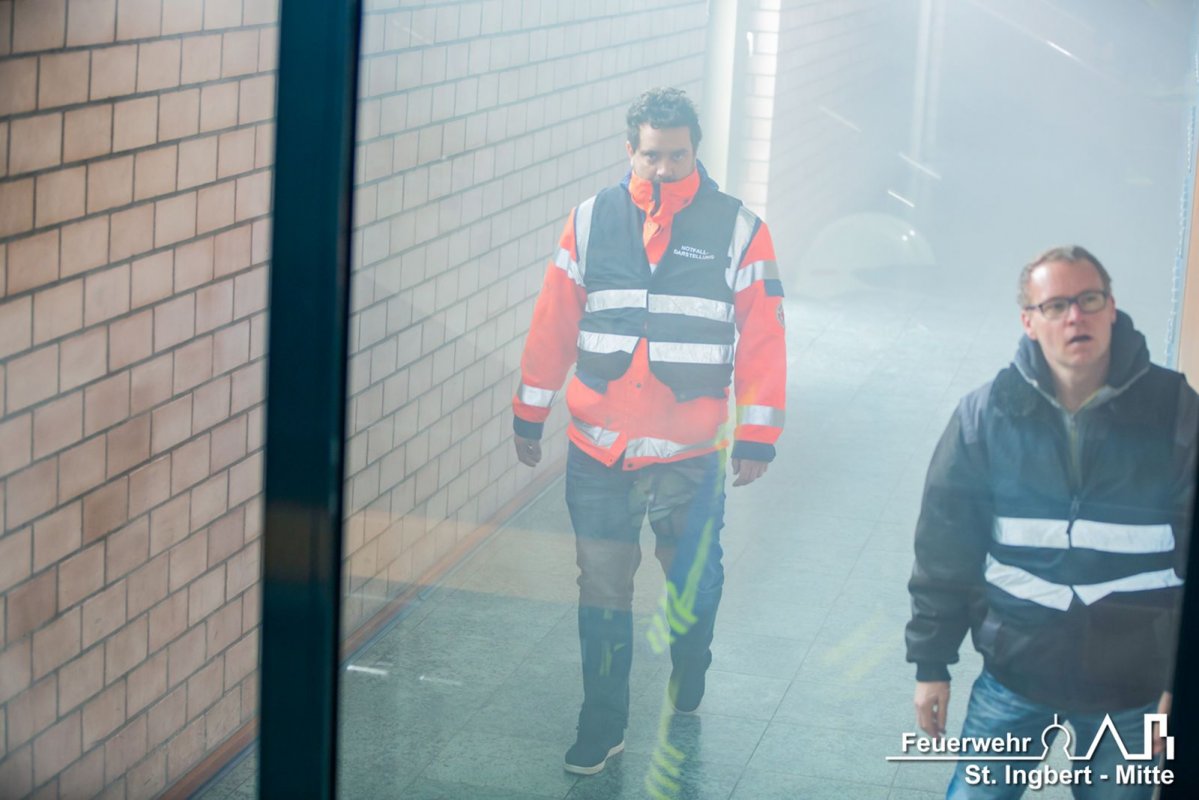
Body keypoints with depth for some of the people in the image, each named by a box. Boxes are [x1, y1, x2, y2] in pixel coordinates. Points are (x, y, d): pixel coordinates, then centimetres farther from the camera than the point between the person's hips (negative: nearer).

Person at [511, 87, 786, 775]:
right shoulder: (592, 220, 2)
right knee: (602, 591, 8)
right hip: (597, 454, 2)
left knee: (692, 587, 9)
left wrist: (757, 437, -5)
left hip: (690, 458, -2)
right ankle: (603, 724, 23)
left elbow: (763, 340, -3)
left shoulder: (738, 229, -4)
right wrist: (529, 415, 10)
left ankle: (686, 707, 36)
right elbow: (553, 325, 8)